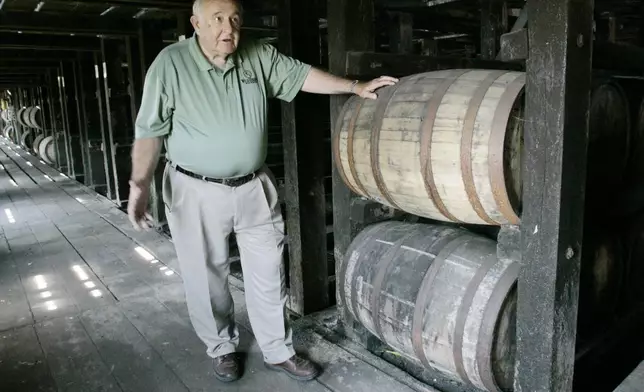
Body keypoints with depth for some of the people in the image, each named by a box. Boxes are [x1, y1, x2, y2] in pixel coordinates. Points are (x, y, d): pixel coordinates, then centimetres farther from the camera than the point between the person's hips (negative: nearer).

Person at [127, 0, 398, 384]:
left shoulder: (259, 56, 1)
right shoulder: (171, 63, -10)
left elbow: (301, 75, 8)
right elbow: (150, 128, -10)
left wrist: (356, 87, 6)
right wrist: (141, 182, -21)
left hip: (254, 189, 3)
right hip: (197, 193, -3)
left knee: (268, 275, 11)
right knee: (207, 279, 11)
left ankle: (278, 351, 29)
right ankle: (223, 348, 36)